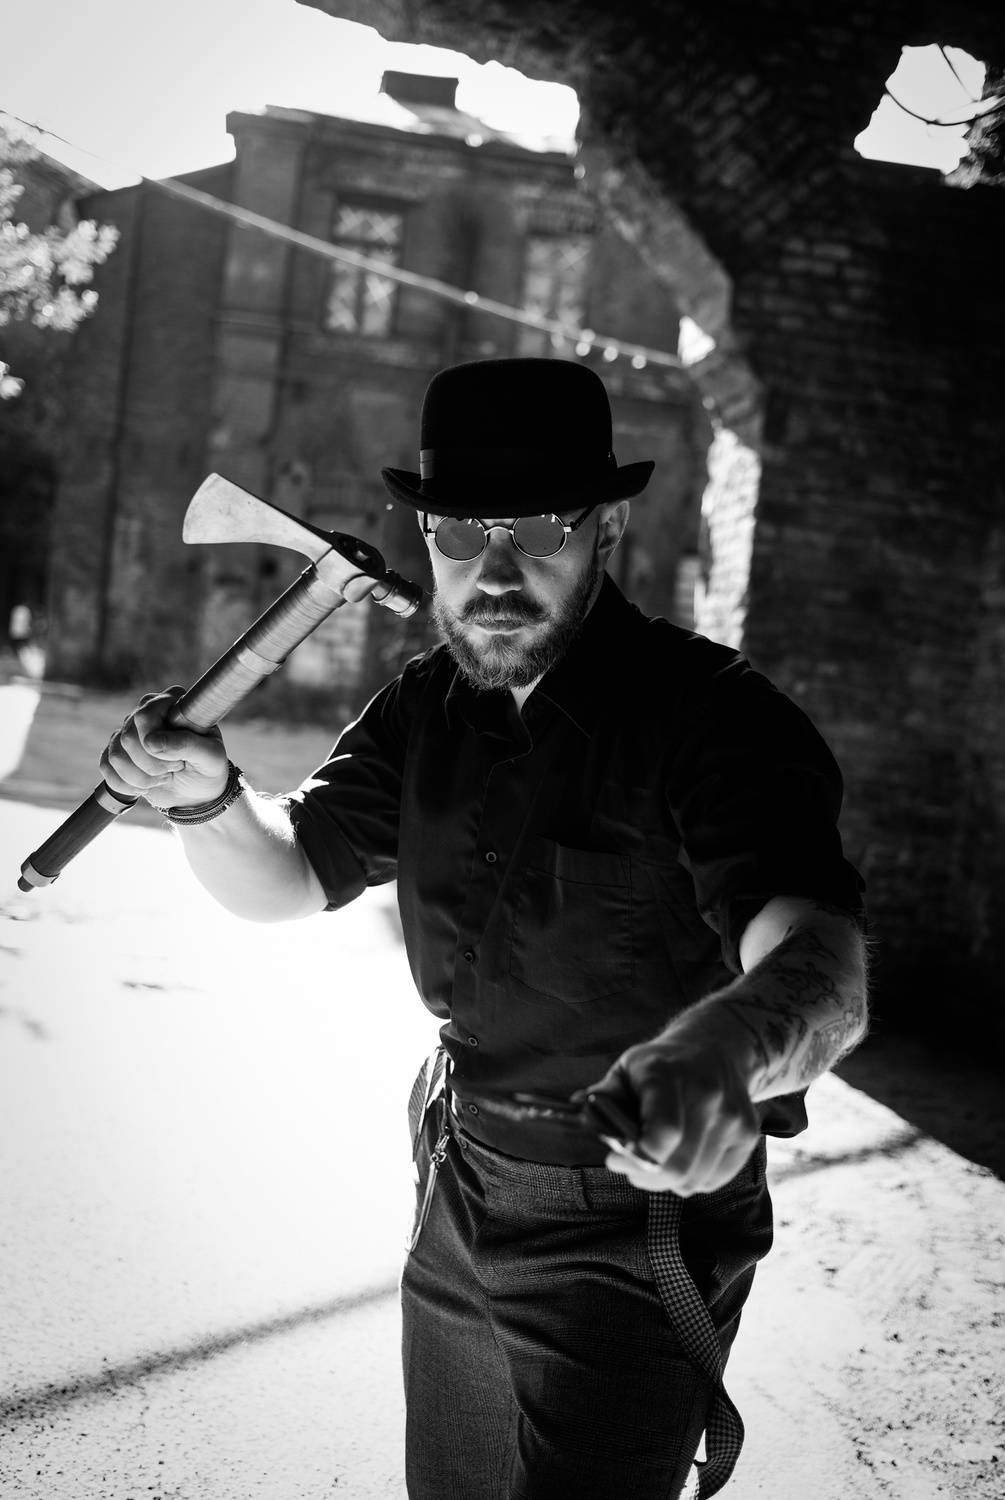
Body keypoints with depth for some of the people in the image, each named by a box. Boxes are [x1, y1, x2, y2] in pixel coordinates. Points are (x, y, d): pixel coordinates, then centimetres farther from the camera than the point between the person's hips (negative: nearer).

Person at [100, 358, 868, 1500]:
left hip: (633, 1227, -6)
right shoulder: (430, 705, -1)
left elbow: (821, 968, -38)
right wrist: (206, 794, -20)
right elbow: (284, 881, 3)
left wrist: (725, 1045, -62)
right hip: (458, 1191, 7)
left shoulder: (714, 716, -23)